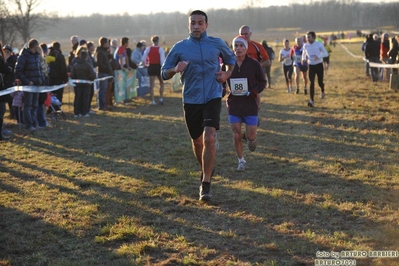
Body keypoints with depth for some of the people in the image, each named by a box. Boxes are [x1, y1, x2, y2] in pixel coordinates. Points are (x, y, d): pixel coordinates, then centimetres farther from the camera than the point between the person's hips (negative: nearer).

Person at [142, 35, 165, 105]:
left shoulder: (148, 49, -1)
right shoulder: (160, 49, -7)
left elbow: (143, 59, -4)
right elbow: (162, 60, -14)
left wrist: (145, 65, 14)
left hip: (151, 67, 2)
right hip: (158, 67, -2)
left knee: (152, 84, 7)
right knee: (161, 83, 17)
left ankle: (153, 100, 6)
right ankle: (161, 98, 12)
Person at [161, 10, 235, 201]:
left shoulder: (217, 44, 1)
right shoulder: (179, 47, 0)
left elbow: (231, 59, 21)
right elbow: (164, 73, 3)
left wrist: (227, 74, 2)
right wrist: (175, 69, -19)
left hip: (212, 98, -2)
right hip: (190, 101, 2)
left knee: (209, 139, -19)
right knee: (197, 141, 14)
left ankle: (206, 184, -13)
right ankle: (205, 171, 42)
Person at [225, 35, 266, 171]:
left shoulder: (254, 64, -6)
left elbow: (262, 82, 3)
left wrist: (254, 91, -15)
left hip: (250, 104, -1)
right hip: (233, 105, 2)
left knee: (251, 136, -2)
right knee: (236, 136, 2)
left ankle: (251, 139, 36)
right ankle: (241, 161, 21)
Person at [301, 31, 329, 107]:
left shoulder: (319, 44, -10)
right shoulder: (305, 45, -1)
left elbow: (326, 53, -8)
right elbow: (304, 53, 18)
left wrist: (318, 56, -26)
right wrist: (303, 59, -5)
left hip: (319, 65, -2)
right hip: (311, 66, 2)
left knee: (320, 82, 5)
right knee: (311, 83, -11)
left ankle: (322, 92, 42)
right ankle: (312, 101, -14)